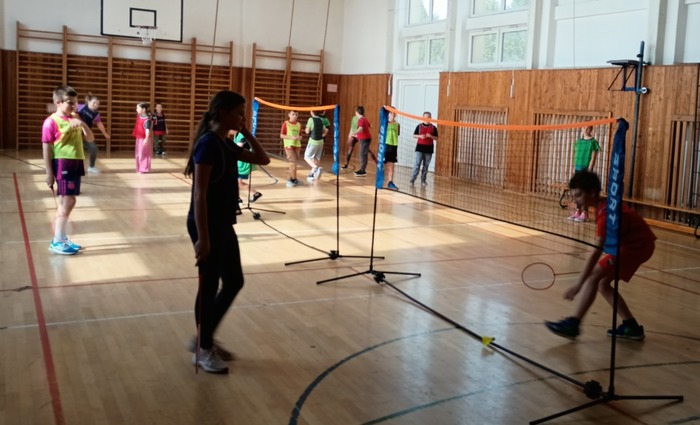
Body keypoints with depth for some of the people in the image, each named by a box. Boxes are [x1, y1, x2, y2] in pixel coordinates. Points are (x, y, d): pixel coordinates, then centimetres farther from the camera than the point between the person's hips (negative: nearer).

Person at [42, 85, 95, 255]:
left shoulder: (75, 118, 11)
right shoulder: (51, 122, -10)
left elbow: (90, 139, 10)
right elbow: (46, 149, -10)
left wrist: (83, 124, -9)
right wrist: (49, 173, -12)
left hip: (76, 163, 8)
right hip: (62, 164, -8)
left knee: (65, 202, 13)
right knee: (69, 201, -10)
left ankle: (60, 238, 23)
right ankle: (57, 242, -3)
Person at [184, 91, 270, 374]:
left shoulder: (226, 145, 10)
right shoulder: (208, 144, -17)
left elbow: (262, 159, 18)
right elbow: (199, 194, -21)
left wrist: (246, 132, 6)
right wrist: (202, 237, -23)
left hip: (224, 224, 10)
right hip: (208, 226, -10)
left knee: (234, 282, 15)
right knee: (209, 286, 2)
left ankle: (206, 338, 30)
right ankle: (203, 351, 19)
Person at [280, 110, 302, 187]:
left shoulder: (299, 124, 10)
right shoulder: (285, 123, -3)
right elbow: (281, 135, -5)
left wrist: (299, 138, -8)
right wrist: (291, 137, -17)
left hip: (297, 145, 5)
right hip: (289, 145, -5)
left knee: (292, 163, 7)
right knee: (293, 162, -10)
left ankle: (289, 179, 17)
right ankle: (294, 179, 2)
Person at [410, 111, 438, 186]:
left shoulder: (433, 127, 5)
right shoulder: (419, 126, 3)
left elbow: (436, 138, 5)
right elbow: (414, 135, 7)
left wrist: (430, 136, -13)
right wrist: (420, 136, -12)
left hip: (429, 148, 1)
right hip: (420, 147, -1)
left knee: (426, 165, 5)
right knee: (417, 164, -7)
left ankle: (423, 180, 12)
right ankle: (413, 179, -7)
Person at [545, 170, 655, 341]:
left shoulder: (605, 213, -26)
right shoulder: (604, 206, 3)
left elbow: (596, 251, -31)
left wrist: (579, 284, -34)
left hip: (637, 246, -10)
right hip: (634, 243, 10)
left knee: (593, 277, -17)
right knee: (602, 283, 9)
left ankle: (572, 324, -20)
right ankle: (631, 326, 14)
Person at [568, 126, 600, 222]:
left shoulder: (593, 142, -5)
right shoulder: (579, 141, 13)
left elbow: (593, 158, -9)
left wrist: (589, 169, -15)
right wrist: (574, 167, 12)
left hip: (586, 169, -6)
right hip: (578, 169, 6)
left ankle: (585, 213, -3)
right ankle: (577, 211, 15)